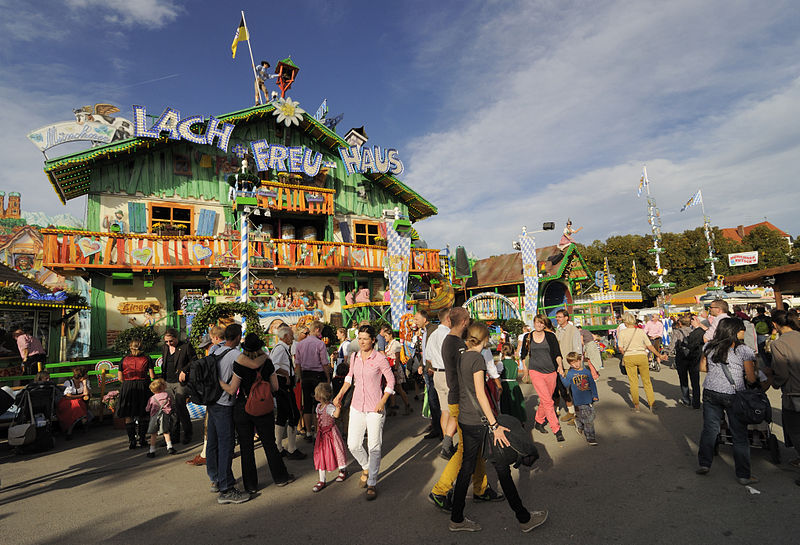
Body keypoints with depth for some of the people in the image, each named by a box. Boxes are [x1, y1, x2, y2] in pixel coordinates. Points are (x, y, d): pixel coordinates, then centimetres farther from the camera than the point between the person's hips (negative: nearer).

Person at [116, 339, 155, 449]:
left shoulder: (123, 360, 3)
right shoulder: (147, 358, 0)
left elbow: (120, 377, 4)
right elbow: (152, 375, -4)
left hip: (128, 387, 0)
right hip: (143, 387, 0)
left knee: (128, 416, 10)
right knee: (143, 415, 13)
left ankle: (132, 441, 9)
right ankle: (142, 439, 15)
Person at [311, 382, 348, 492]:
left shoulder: (329, 407, -24)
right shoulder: (319, 406, 3)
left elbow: (336, 415, -45)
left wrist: (338, 405, -60)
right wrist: (318, 430, 19)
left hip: (331, 433, -7)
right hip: (322, 434, 7)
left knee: (337, 451, 11)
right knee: (321, 456, 7)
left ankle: (343, 471, 38)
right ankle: (322, 480, 18)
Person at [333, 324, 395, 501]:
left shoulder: (380, 359, -11)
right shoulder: (355, 357, 4)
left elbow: (391, 381, -4)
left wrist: (383, 401, -12)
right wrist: (339, 395, 11)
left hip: (374, 408, -4)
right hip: (357, 406, 5)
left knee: (374, 447, 1)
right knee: (353, 445, 5)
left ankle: (372, 484, 18)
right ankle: (366, 468, 35)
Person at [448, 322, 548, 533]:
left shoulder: (461, 358, 8)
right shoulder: (477, 359, -16)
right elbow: (480, 393, -20)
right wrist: (494, 425, -19)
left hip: (464, 420, 8)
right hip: (479, 421, -8)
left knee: (467, 466, 14)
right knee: (501, 467, 5)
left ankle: (456, 519, 22)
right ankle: (524, 519, 20)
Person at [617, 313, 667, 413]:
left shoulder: (622, 333, -2)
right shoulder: (641, 331, 2)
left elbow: (621, 349, -4)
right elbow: (650, 346, 5)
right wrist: (659, 356, 16)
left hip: (628, 357, -1)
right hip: (641, 356, 1)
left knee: (633, 382, 7)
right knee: (647, 381, 11)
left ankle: (636, 406, 15)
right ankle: (651, 405, 12)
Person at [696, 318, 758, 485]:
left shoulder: (709, 347, 1)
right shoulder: (744, 350, -10)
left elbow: (702, 367, 12)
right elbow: (751, 379, -7)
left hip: (710, 392, 3)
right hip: (733, 395, -3)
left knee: (709, 428, 13)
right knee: (739, 434, 8)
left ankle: (704, 463, 17)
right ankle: (743, 475, 17)